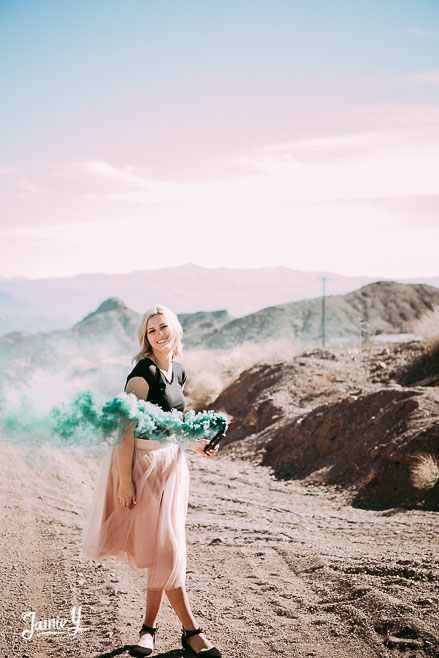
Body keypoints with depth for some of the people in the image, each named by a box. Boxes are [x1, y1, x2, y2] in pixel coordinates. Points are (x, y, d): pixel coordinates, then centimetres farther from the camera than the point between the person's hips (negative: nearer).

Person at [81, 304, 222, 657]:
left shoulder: (179, 373, 10)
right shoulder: (144, 372, -15)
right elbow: (127, 428, -18)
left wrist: (194, 445, 7)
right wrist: (125, 480, -21)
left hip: (172, 464, 8)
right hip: (144, 465, -7)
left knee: (162, 551, 10)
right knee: (166, 551, -1)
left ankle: (149, 627, 22)